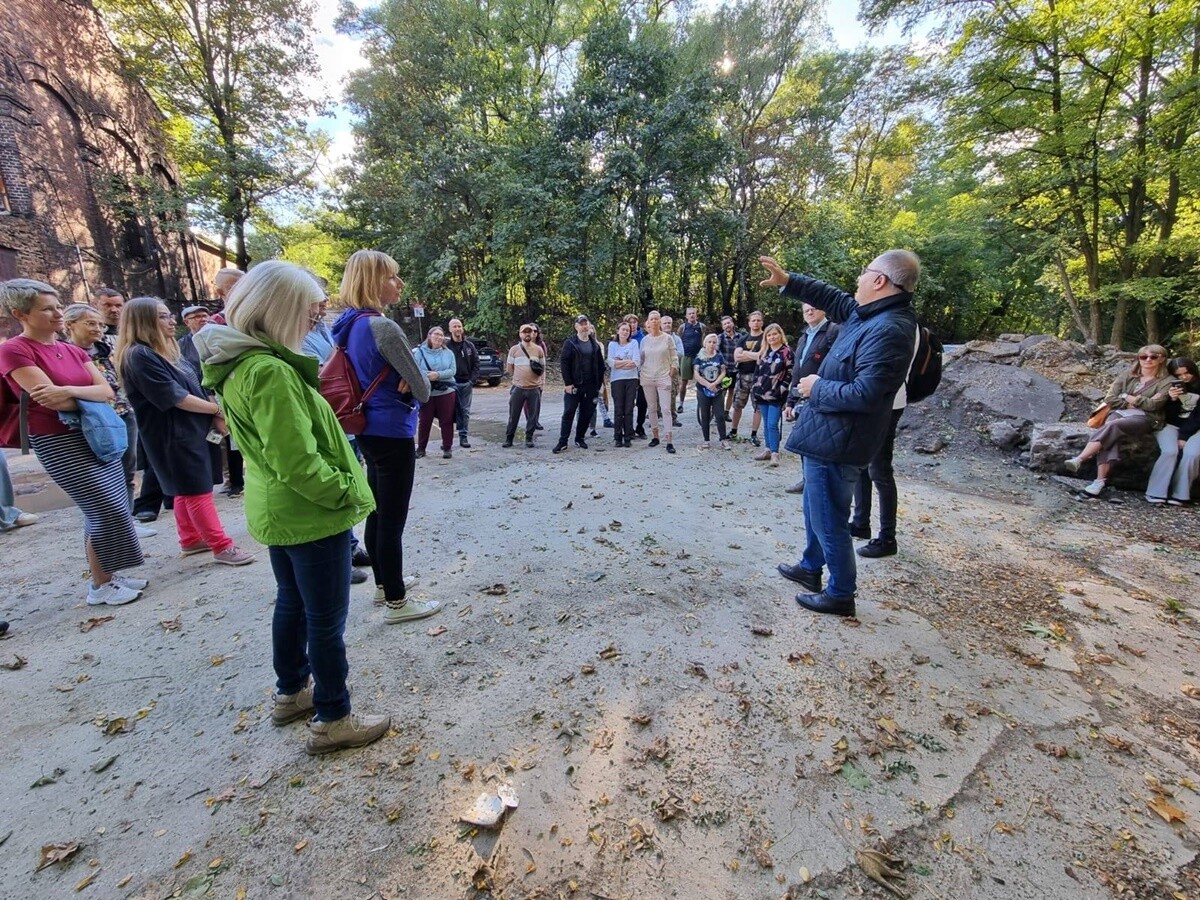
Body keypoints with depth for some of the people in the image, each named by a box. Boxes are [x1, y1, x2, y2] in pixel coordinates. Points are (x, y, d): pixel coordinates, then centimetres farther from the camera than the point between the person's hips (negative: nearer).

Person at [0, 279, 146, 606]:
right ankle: (100, 586, 8)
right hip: (60, 443, -7)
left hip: (96, 436, 7)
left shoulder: (73, 350, 11)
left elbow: (107, 390, -1)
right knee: (108, 510, -7)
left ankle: (108, 574, 23)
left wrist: (70, 390, -19)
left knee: (113, 509, 9)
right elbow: (55, 402, -18)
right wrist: (94, 396, -3)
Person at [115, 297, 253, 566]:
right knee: (198, 491, -6)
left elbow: (195, 388, 12)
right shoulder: (139, 356, -15)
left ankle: (190, 541, 29)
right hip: (171, 434, -9)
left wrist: (215, 418, -1)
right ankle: (222, 547, -1)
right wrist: (217, 409, -10)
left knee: (186, 490, 17)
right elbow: (174, 397, -20)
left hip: (191, 429, 9)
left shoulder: (167, 351, 13)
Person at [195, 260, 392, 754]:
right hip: (311, 513, -10)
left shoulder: (236, 364, 6)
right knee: (327, 620, 5)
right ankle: (332, 720, 22)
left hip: (276, 510, 10)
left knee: (292, 603, 24)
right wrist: (348, 491, -14)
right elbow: (298, 464, -26)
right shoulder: (271, 371, -25)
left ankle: (291, 692, 42)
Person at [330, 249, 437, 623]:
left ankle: (384, 583, 36)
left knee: (377, 513, 19)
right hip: (393, 432, -10)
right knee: (392, 520, 0)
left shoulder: (350, 325, 9)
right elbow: (423, 389, -14)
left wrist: (400, 382, 0)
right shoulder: (383, 326, -19)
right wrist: (410, 386, 7)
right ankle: (396, 603, 13)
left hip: (369, 430, 10)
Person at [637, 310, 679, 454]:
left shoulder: (668, 338, 0)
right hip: (647, 378, 3)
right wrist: (640, 375, 4)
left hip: (663, 378, -3)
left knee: (666, 409, -7)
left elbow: (674, 359, 2)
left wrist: (670, 375, -3)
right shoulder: (644, 340, 6)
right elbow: (641, 359, 11)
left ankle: (669, 441, -7)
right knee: (651, 408, 8)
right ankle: (655, 437, 19)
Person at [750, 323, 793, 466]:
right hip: (762, 393, 6)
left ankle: (775, 453, -2)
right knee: (766, 424, 11)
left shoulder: (787, 352, -4)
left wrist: (781, 391, -15)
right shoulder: (764, 352, 15)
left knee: (772, 425, -9)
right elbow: (758, 371, 18)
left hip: (776, 395, -6)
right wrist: (754, 388, 10)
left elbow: (790, 374, -8)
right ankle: (768, 449, 20)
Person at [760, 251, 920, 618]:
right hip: (827, 434, 11)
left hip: (835, 440, -11)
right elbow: (833, 298, 20)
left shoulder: (889, 330, -24)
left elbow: (864, 394, -30)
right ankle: (810, 567, 43)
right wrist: (787, 281, 14)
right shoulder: (873, 314, 6)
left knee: (828, 519, 3)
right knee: (816, 509, 24)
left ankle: (841, 594, 21)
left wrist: (817, 388, -15)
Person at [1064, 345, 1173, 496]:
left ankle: (1079, 460, -48)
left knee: (1111, 426, -36)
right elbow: (1110, 399, 6)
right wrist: (1130, 404, -4)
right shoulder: (1127, 377, 15)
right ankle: (1101, 480, -43)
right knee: (1110, 435, -32)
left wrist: (1126, 396, -2)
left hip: (1145, 418, -3)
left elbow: (1153, 404, -9)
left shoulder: (1166, 381, 6)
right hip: (1120, 413, 3)